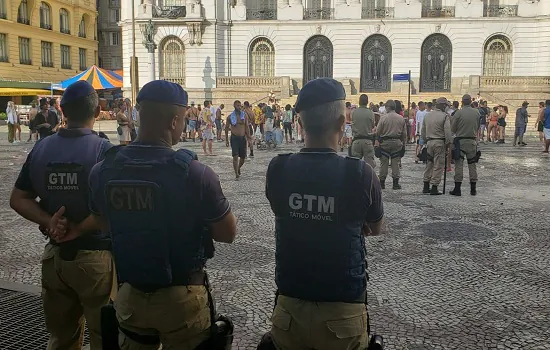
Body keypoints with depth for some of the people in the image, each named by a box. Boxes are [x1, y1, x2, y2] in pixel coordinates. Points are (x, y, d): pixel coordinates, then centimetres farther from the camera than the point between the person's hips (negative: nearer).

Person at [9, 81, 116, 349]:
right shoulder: (104, 150, -16)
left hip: (56, 254, 5)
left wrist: (49, 222, -9)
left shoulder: (41, 148, 0)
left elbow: (18, 199, 3)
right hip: (97, 256, -5)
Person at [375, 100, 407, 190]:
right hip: (397, 142, 2)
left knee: (384, 163, 5)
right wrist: (404, 144, 16)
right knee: (396, 163, 7)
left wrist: (376, 142, 2)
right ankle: (396, 183, 7)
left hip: (385, 142, -2)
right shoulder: (401, 118, 2)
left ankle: (382, 183, 10)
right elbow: (404, 133, 7)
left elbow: (378, 131, -7)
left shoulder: (383, 117, -9)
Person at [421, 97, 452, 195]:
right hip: (440, 143, -6)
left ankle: (426, 187, 18)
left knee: (429, 164, 15)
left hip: (429, 142, 6)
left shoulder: (427, 115, 9)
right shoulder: (444, 116, -9)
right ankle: (434, 188, 1)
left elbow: (422, 131, 15)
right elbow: (448, 132, -13)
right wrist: (448, 144, -4)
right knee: (438, 166, 0)